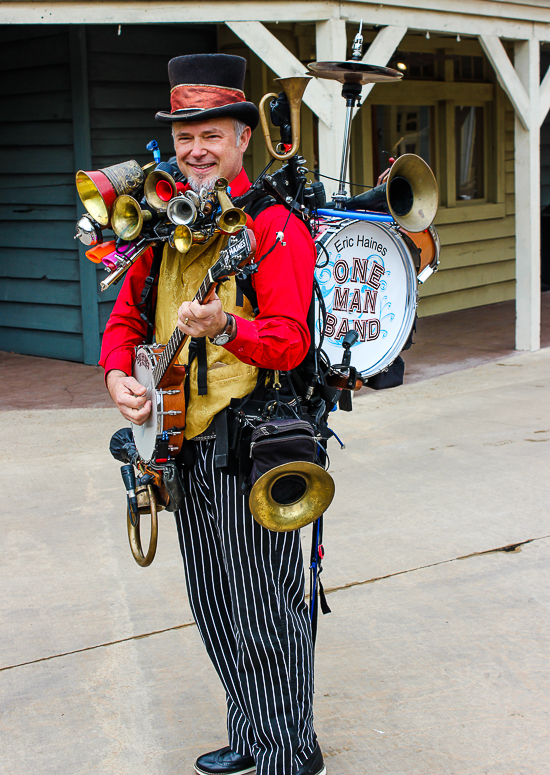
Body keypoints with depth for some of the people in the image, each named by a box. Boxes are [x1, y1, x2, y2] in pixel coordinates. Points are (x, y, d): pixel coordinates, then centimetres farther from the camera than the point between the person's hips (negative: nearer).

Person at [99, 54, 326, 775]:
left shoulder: (275, 223, -9)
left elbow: (290, 341, -18)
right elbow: (126, 317, 18)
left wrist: (224, 327, -36)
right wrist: (119, 374, -2)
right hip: (185, 444, 7)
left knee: (263, 613, 0)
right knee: (215, 610, 17)